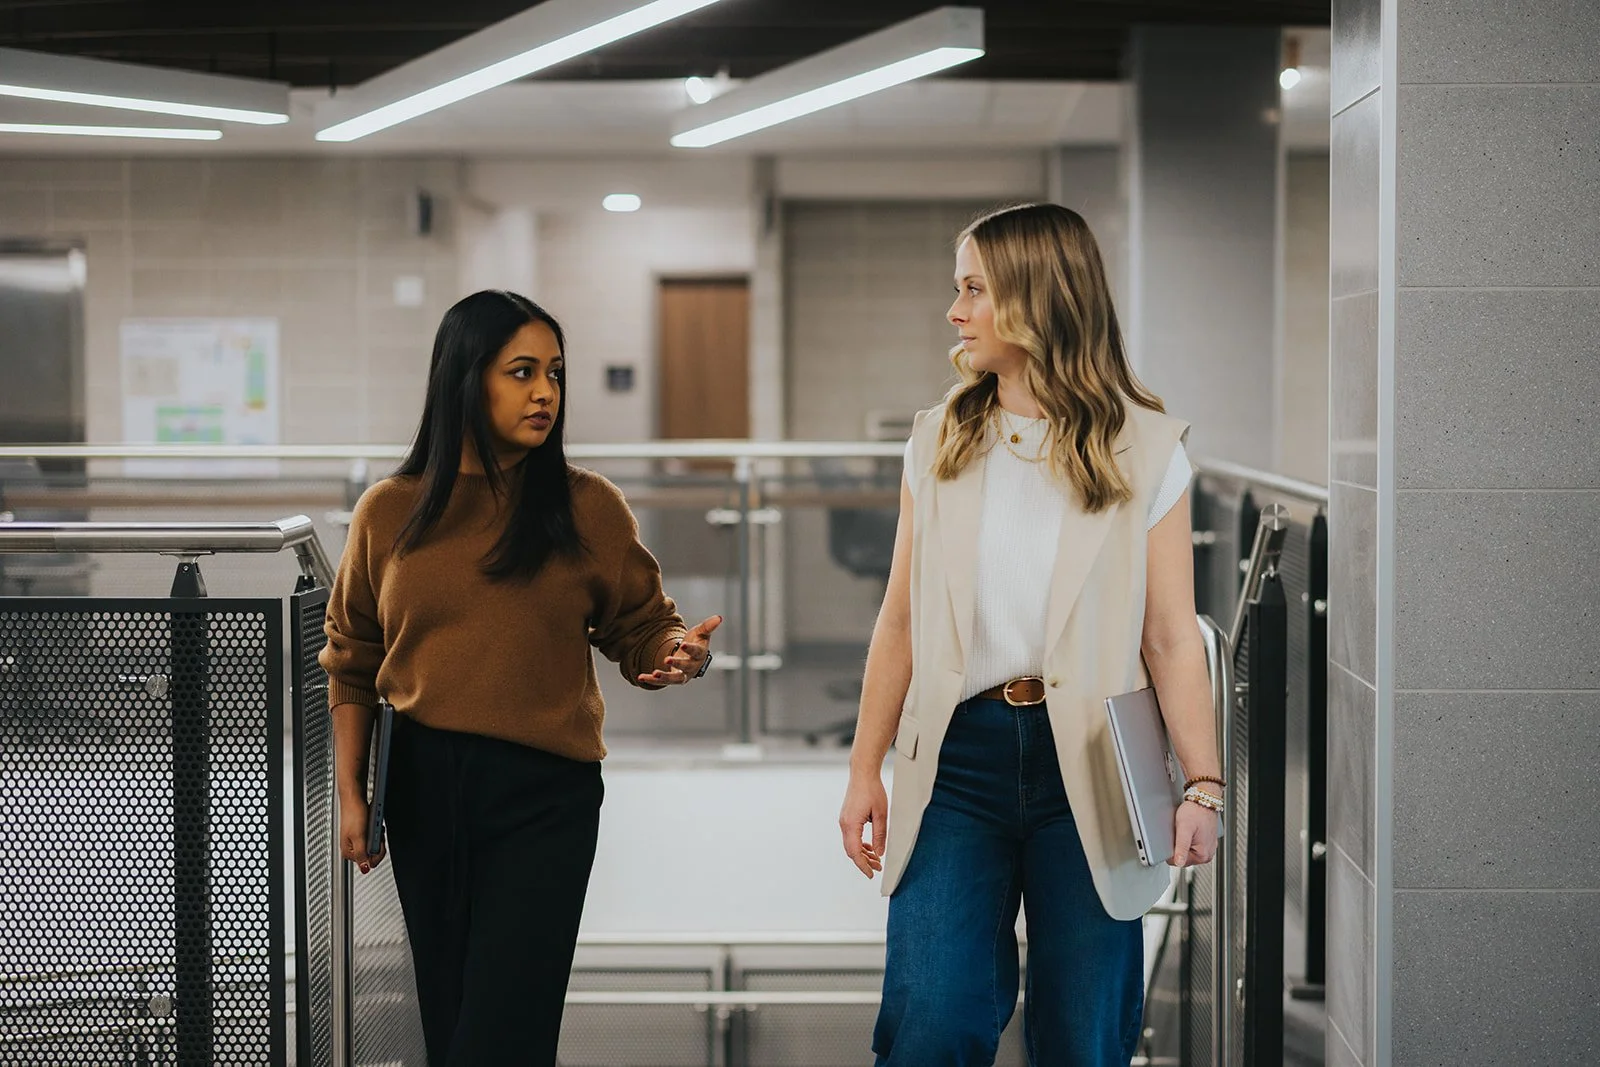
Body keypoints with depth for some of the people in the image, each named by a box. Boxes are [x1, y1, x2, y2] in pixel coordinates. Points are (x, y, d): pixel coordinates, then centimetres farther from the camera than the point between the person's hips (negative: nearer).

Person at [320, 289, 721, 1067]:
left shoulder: (587, 508, -1)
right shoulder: (388, 513, 3)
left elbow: (641, 630, 3)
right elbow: (352, 664, 10)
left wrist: (680, 653, -20)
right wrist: (350, 795, 7)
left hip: (543, 795, -2)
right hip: (423, 787, 2)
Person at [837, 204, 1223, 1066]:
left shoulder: (1146, 449, 1)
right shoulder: (939, 440, 9)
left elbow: (1173, 638, -3)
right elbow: (900, 621, 11)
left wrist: (1203, 785, -13)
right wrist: (865, 769, 8)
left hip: (1086, 762, -2)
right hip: (960, 755, 2)